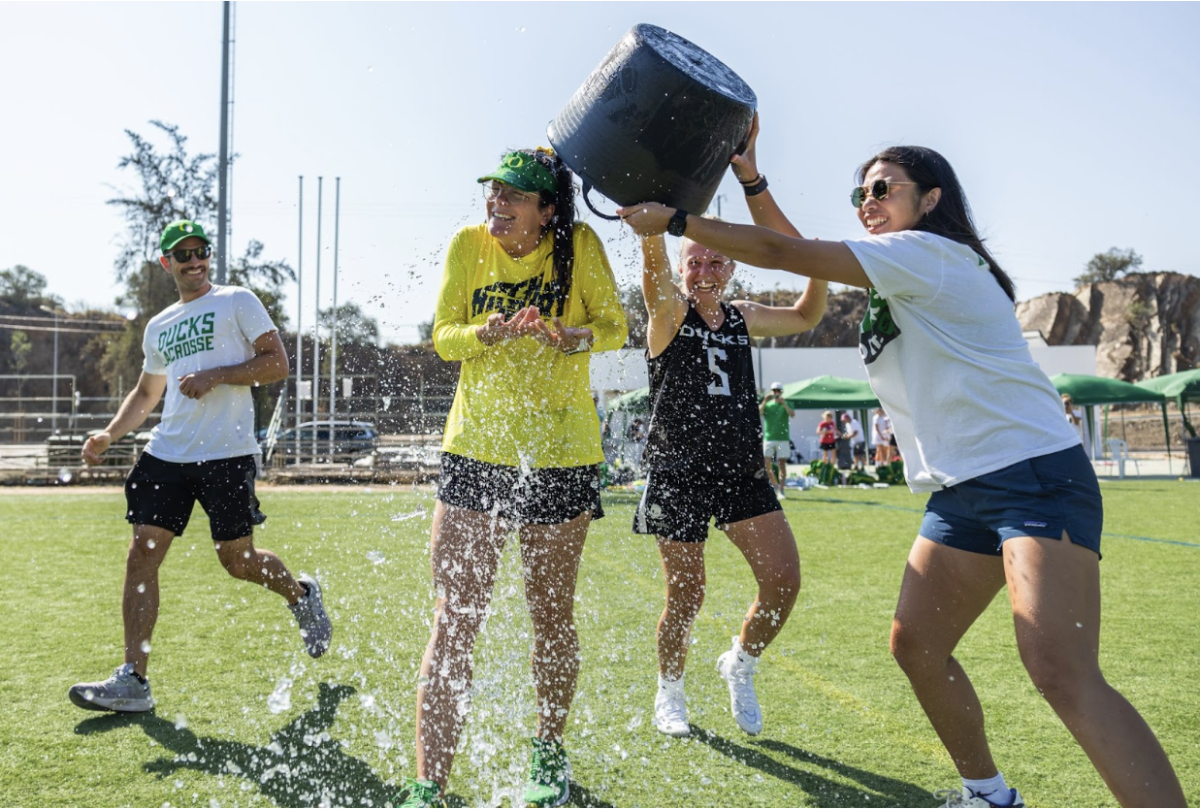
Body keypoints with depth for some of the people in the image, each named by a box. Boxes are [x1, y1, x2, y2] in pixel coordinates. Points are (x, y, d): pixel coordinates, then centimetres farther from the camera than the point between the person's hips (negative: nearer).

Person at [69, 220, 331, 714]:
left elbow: (277, 363, -4)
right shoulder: (158, 327, 20)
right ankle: (132, 680, -1)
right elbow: (146, 393, 29)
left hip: (227, 454, -5)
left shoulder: (238, 302, 3)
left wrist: (216, 377, -15)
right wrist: (108, 435, 15)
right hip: (167, 452, 5)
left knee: (237, 560, 0)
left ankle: (301, 595, 32)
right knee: (142, 554, -5)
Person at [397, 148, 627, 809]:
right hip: (473, 452, 1)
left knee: (551, 615, 12)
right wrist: (489, 333, -19)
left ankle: (549, 754, 36)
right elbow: (442, 336, 3)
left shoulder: (580, 245, -6)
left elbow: (613, 327, 1)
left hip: (560, 456, -1)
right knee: (453, 623, -4)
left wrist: (570, 338, -21)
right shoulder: (468, 244, -1)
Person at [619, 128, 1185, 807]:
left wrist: (674, 220, -6)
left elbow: (784, 254, -12)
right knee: (916, 644, 7)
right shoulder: (904, 279, 20)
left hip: (1036, 473, -10)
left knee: (1063, 674, -21)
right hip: (963, 489, 10)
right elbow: (799, 253, 21)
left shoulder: (928, 252, -9)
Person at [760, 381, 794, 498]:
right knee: (767, 464, -1)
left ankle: (781, 490, -3)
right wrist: (764, 401, -21)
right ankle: (775, 486, 19)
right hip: (768, 438, 2)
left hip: (783, 438, -2)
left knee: (782, 464, -4)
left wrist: (784, 403, -27)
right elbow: (759, 412, -9)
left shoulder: (787, 404, 6)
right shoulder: (767, 404, 10)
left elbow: (792, 414, -14)